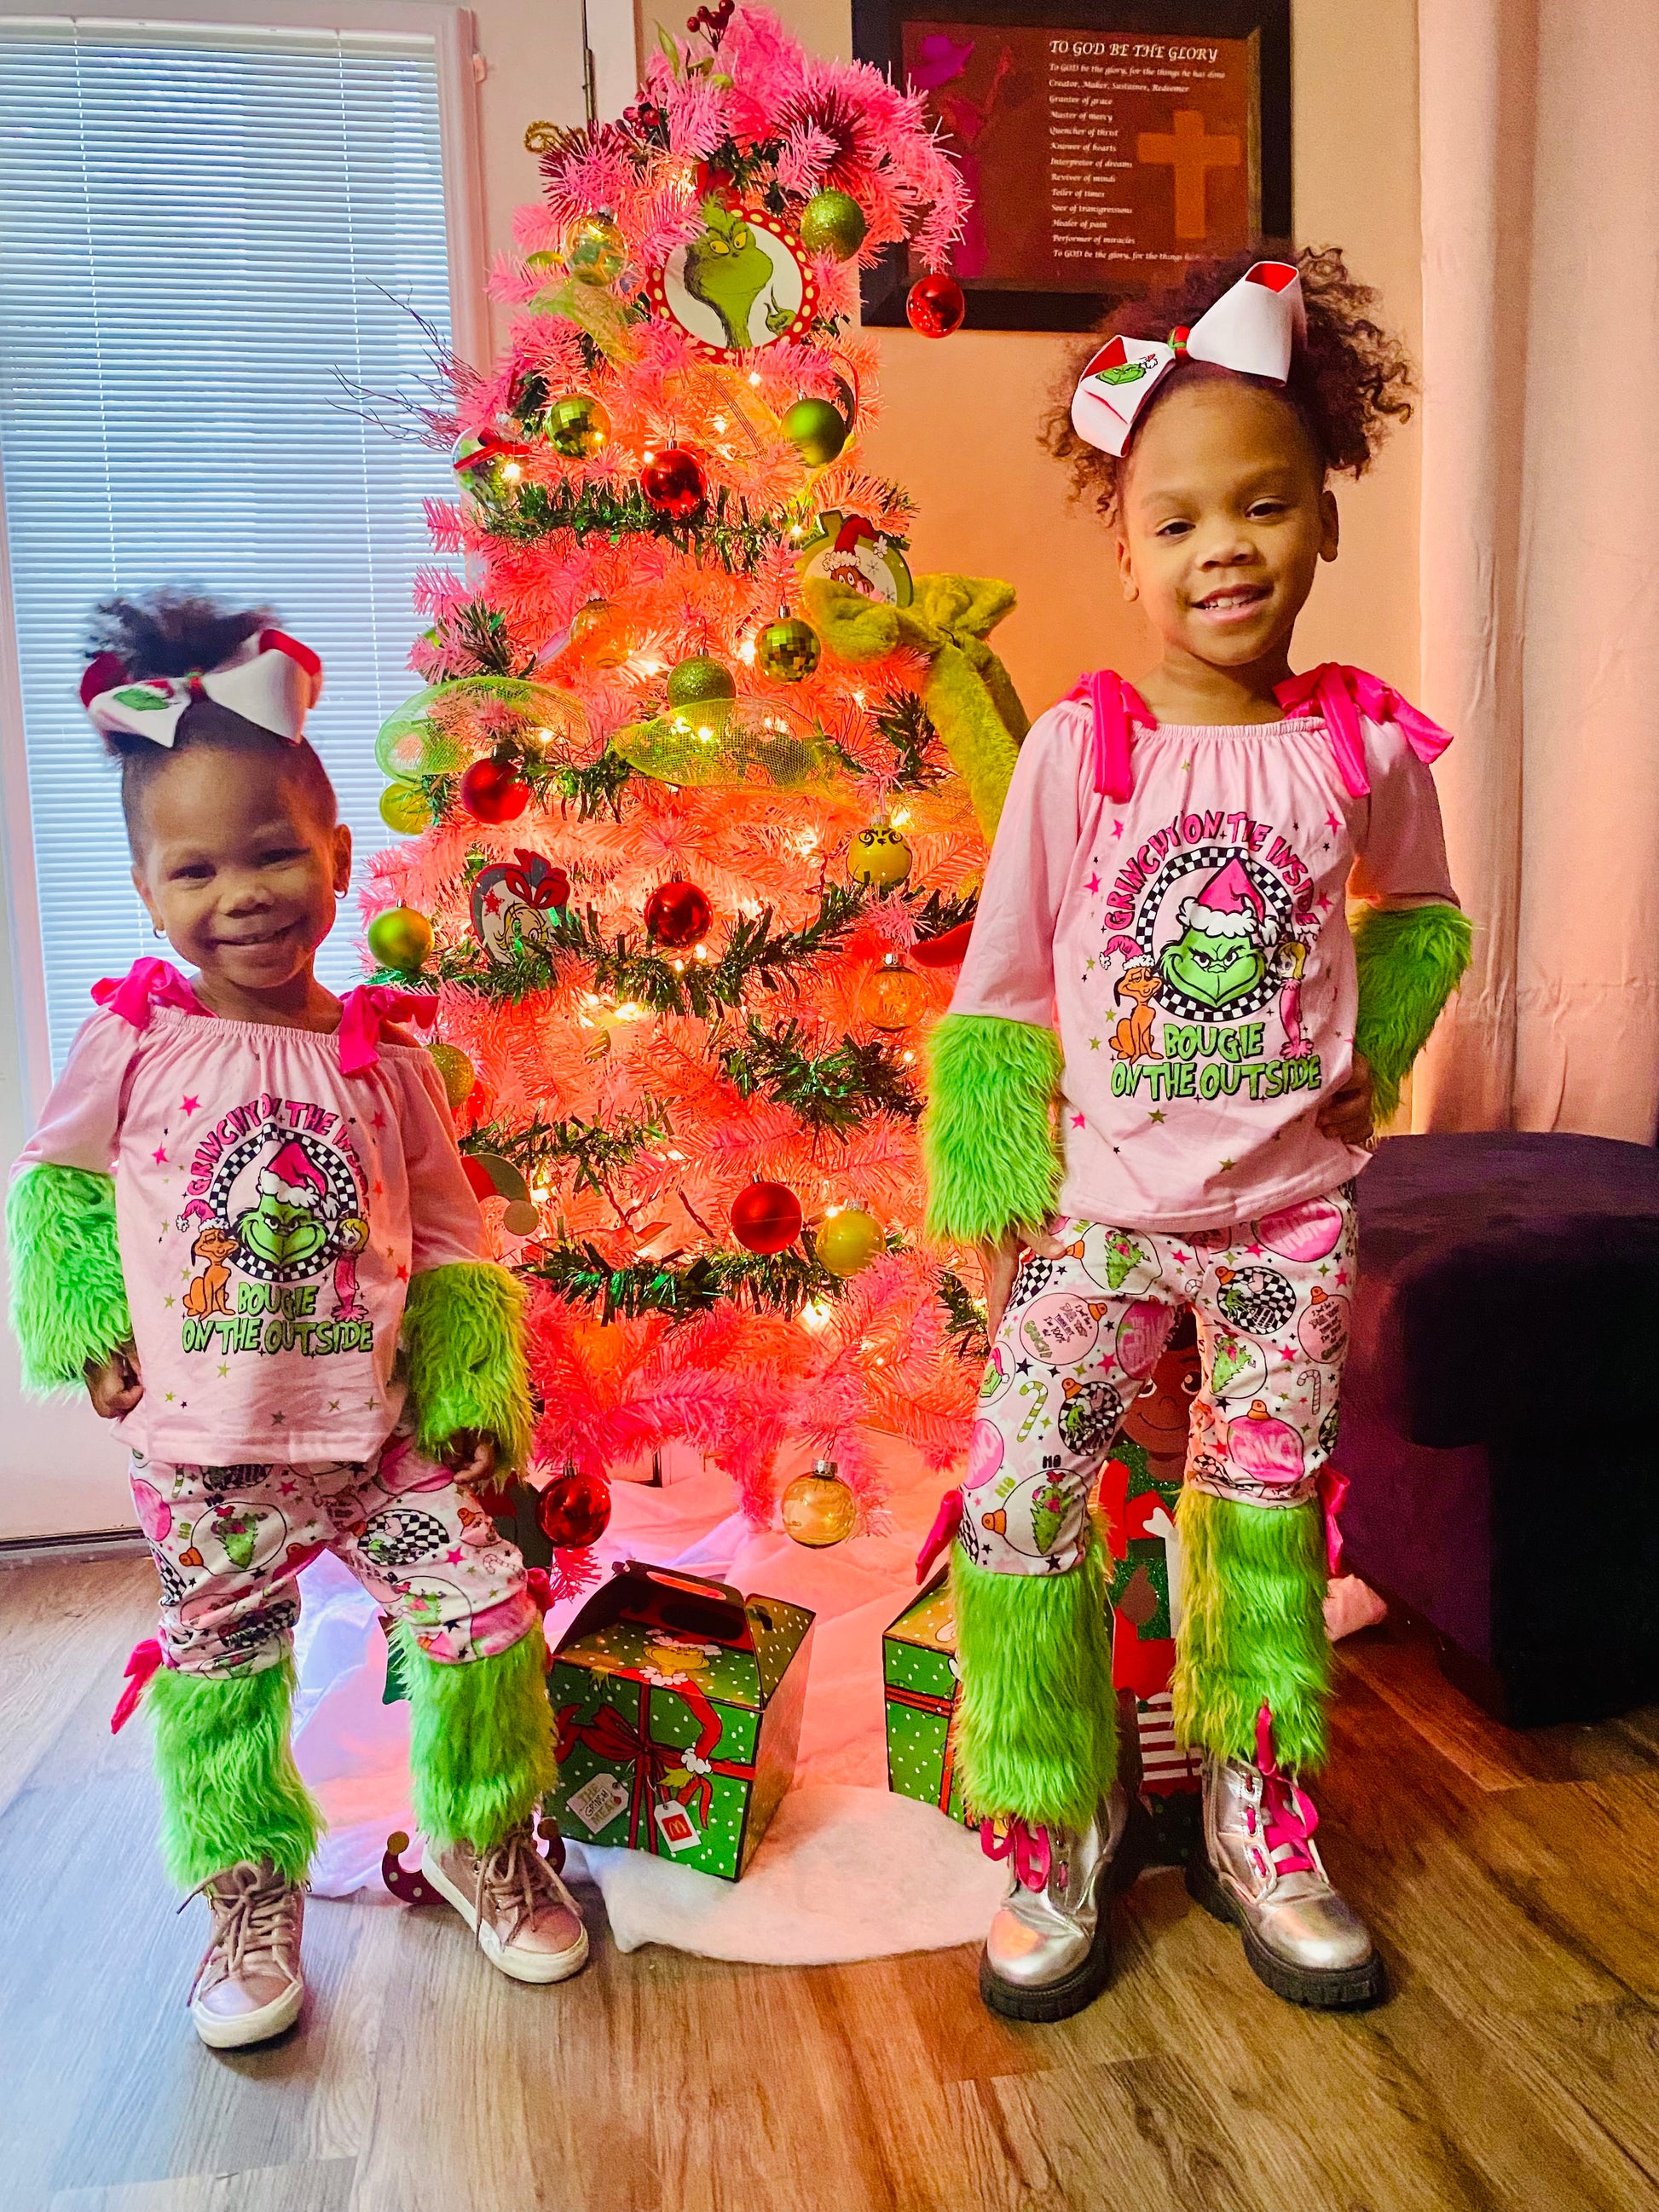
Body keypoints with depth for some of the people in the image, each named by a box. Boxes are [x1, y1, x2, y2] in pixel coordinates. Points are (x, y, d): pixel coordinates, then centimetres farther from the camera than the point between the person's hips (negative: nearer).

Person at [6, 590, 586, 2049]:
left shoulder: (381, 1050, -3)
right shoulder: (135, 1037, -6)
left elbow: (447, 1229, 2)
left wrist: (477, 1394, -1)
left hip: (381, 1429, 1)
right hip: (205, 1452, 0)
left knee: (486, 1612, 1)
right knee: (219, 1671, 13)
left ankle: (481, 1840, 30)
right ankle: (251, 1891, 39)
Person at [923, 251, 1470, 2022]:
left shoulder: (1366, 743, -3)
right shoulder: (1077, 747, -9)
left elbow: (1420, 912, 16)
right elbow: (1000, 983, -4)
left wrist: (1375, 1046, 1)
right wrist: (987, 1186, -5)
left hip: (1291, 1214, 2)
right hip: (1098, 1207, -1)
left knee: (1268, 1512, 13)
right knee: (1017, 1507, -3)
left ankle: (1262, 1832, 34)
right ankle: (1053, 1843, 20)